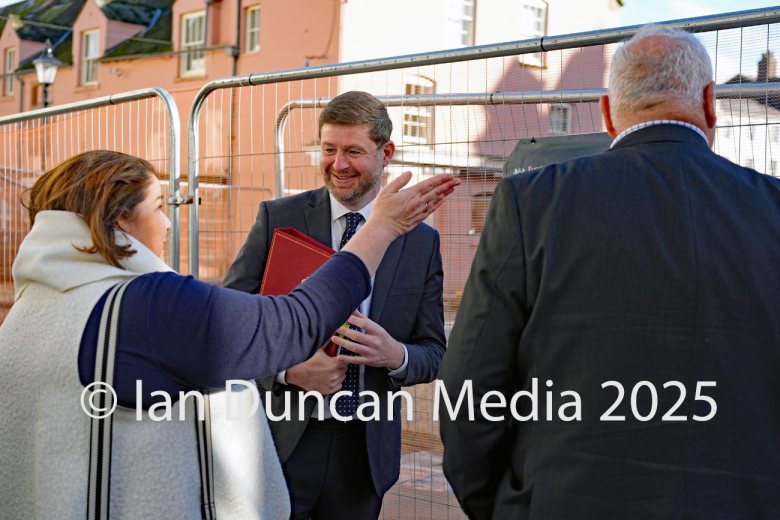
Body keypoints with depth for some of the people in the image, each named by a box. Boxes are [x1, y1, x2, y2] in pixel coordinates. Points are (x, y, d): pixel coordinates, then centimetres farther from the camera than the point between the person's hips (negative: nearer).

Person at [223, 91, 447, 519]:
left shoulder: (422, 242, 2)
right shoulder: (278, 219, -3)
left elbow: (434, 353, 5)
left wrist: (396, 355, -17)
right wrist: (289, 370, -21)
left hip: (366, 451, 2)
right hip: (282, 441, -2)